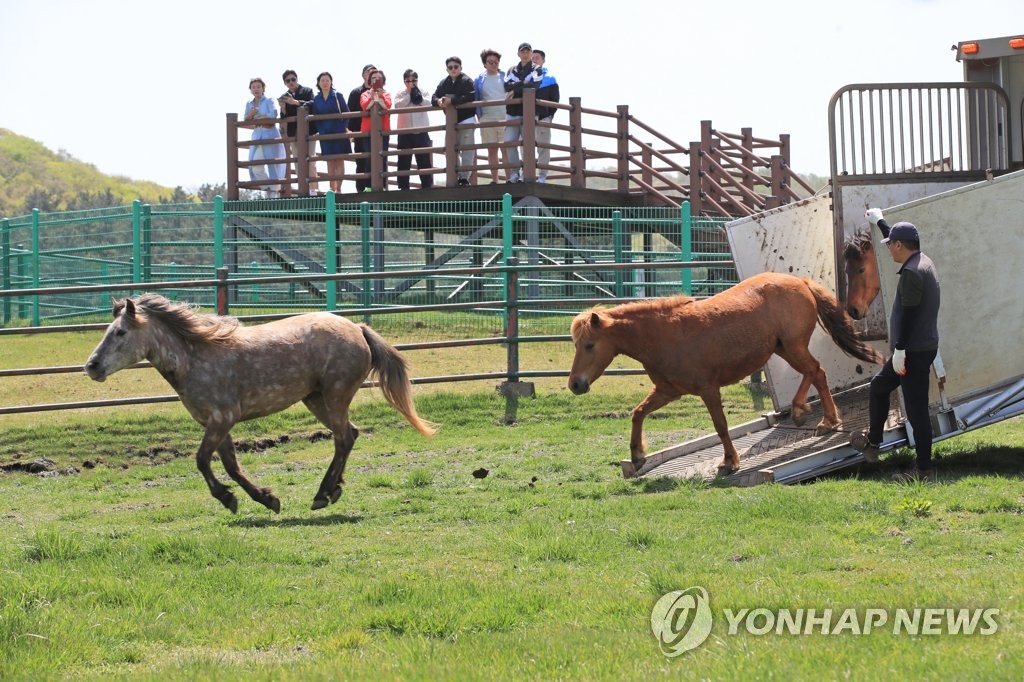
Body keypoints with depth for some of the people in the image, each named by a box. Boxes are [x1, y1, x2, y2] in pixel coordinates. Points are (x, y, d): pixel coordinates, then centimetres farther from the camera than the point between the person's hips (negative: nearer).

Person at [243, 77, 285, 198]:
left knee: (273, 164, -7)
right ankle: (268, 188, 11)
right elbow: (246, 121, 12)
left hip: (270, 135, -5)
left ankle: (275, 192, 0)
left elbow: (273, 115, -14)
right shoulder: (249, 104, 17)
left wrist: (257, 119, -6)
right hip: (257, 136, 5)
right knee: (255, 165, -6)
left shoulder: (269, 101, 2)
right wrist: (250, 114, -10)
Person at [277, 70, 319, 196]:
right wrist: (283, 108, -10)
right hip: (293, 133, 4)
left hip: (308, 130, -4)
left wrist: (295, 102, -22)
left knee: (310, 161, -8)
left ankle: (312, 189, -9)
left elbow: (312, 105, -15)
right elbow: (284, 118, 9)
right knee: (299, 162, 3)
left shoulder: (307, 91, 3)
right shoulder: (284, 97, 13)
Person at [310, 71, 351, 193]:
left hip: (339, 132, -3)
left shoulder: (337, 96, -1)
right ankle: (332, 188, 5)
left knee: (339, 161, -3)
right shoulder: (316, 99, 7)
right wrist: (318, 130, -1)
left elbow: (346, 113, 0)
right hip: (325, 134, 3)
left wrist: (345, 127, -9)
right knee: (330, 162, 4)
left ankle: (338, 188, -4)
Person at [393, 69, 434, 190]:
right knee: (404, 162, 3)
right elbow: (398, 106, -11)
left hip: (421, 131, 0)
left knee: (424, 160, 1)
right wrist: (409, 94, -8)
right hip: (404, 132, 0)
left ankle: (427, 186, 5)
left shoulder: (423, 93, 7)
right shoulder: (400, 94, 7)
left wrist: (417, 94, -9)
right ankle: (403, 187, 8)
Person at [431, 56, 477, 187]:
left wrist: (452, 100, -25)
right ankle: (456, 177, 17)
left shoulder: (467, 81, -6)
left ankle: (464, 177, -5)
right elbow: (434, 98, 6)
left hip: (466, 119, -7)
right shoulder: (444, 83, 11)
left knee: (466, 150, -7)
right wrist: (439, 101, -18)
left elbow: (470, 97, -21)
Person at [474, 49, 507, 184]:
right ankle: (494, 179, 9)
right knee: (491, 150, 5)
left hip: (505, 117, -2)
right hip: (487, 119, 2)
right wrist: (479, 116, 0)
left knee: (506, 149, -7)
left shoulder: (505, 76, 7)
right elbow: (475, 100, 11)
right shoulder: (479, 80, 10)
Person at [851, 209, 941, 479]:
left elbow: (908, 314, -23)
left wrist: (899, 350, -20)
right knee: (879, 385, 19)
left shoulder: (912, 272, -19)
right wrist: (879, 222, 44)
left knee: (916, 408, -2)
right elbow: (898, 238, 31)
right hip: (922, 347, 10)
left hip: (915, 351, -10)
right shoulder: (923, 262, 11)